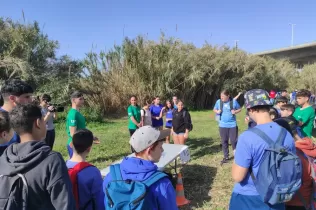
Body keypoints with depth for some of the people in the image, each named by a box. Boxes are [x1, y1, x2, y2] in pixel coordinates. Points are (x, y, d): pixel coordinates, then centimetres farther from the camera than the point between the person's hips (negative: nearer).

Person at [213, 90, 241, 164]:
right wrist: (217, 111, -11)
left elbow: (239, 109, 6)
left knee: (234, 141, 2)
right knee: (224, 141, 10)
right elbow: (214, 109, 10)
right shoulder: (218, 101, -4)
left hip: (233, 125, -2)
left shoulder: (233, 101, -8)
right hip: (223, 125, 2)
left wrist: (235, 112, -15)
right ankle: (226, 157, 23)